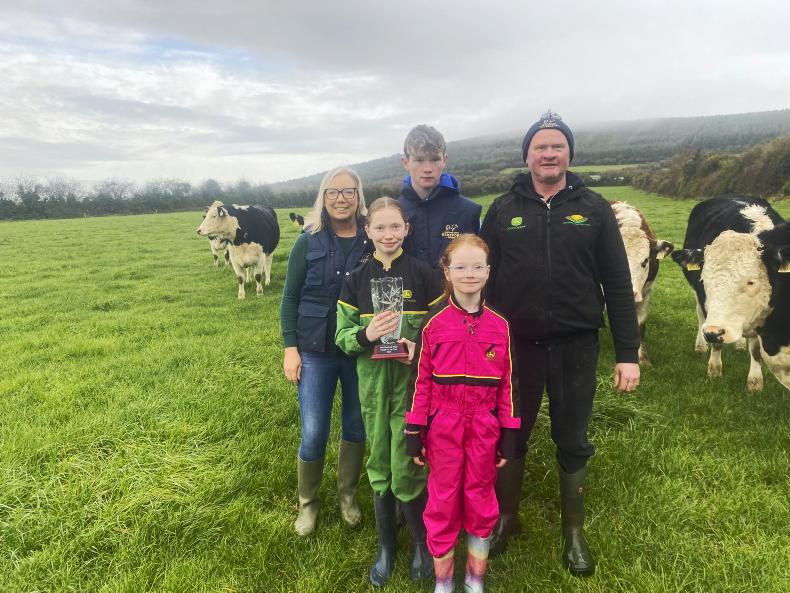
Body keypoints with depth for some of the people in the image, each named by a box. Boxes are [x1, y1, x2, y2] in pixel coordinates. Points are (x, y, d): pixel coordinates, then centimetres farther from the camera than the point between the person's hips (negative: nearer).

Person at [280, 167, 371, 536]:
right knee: (313, 433, 2)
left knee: (356, 428, 13)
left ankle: (347, 496, 36)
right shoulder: (308, 242, -3)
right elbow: (290, 298, 0)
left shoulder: (372, 242, -2)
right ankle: (307, 502, 27)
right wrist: (290, 347, -6)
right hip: (315, 351, -1)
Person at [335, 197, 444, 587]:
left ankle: (421, 543, 29)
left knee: (406, 473, 1)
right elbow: (342, 335, 1)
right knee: (379, 469, 14)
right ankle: (385, 546, 35)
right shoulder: (356, 280, 2)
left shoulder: (423, 274, -5)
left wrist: (421, 349, -20)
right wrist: (365, 335, -20)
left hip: (412, 385, -2)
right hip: (373, 386, 3)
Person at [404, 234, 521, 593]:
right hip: (443, 425, -1)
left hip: (484, 427, 2)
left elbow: (508, 383, 1)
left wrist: (509, 435, 2)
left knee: (481, 499, 14)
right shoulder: (433, 322, -8)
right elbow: (421, 380, -4)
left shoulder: (500, 324, -3)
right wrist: (414, 433, -4)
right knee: (443, 499, 11)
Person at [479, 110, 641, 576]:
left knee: (573, 442, 13)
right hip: (516, 344, 1)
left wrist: (628, 353, -3)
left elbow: (618, 285, 1)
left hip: (576, 346, 0)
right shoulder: (503, 210, 2)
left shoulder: (594, 209, 1)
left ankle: (574, 532, 34)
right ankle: (506, 517, 36)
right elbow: (484, 280, 2)